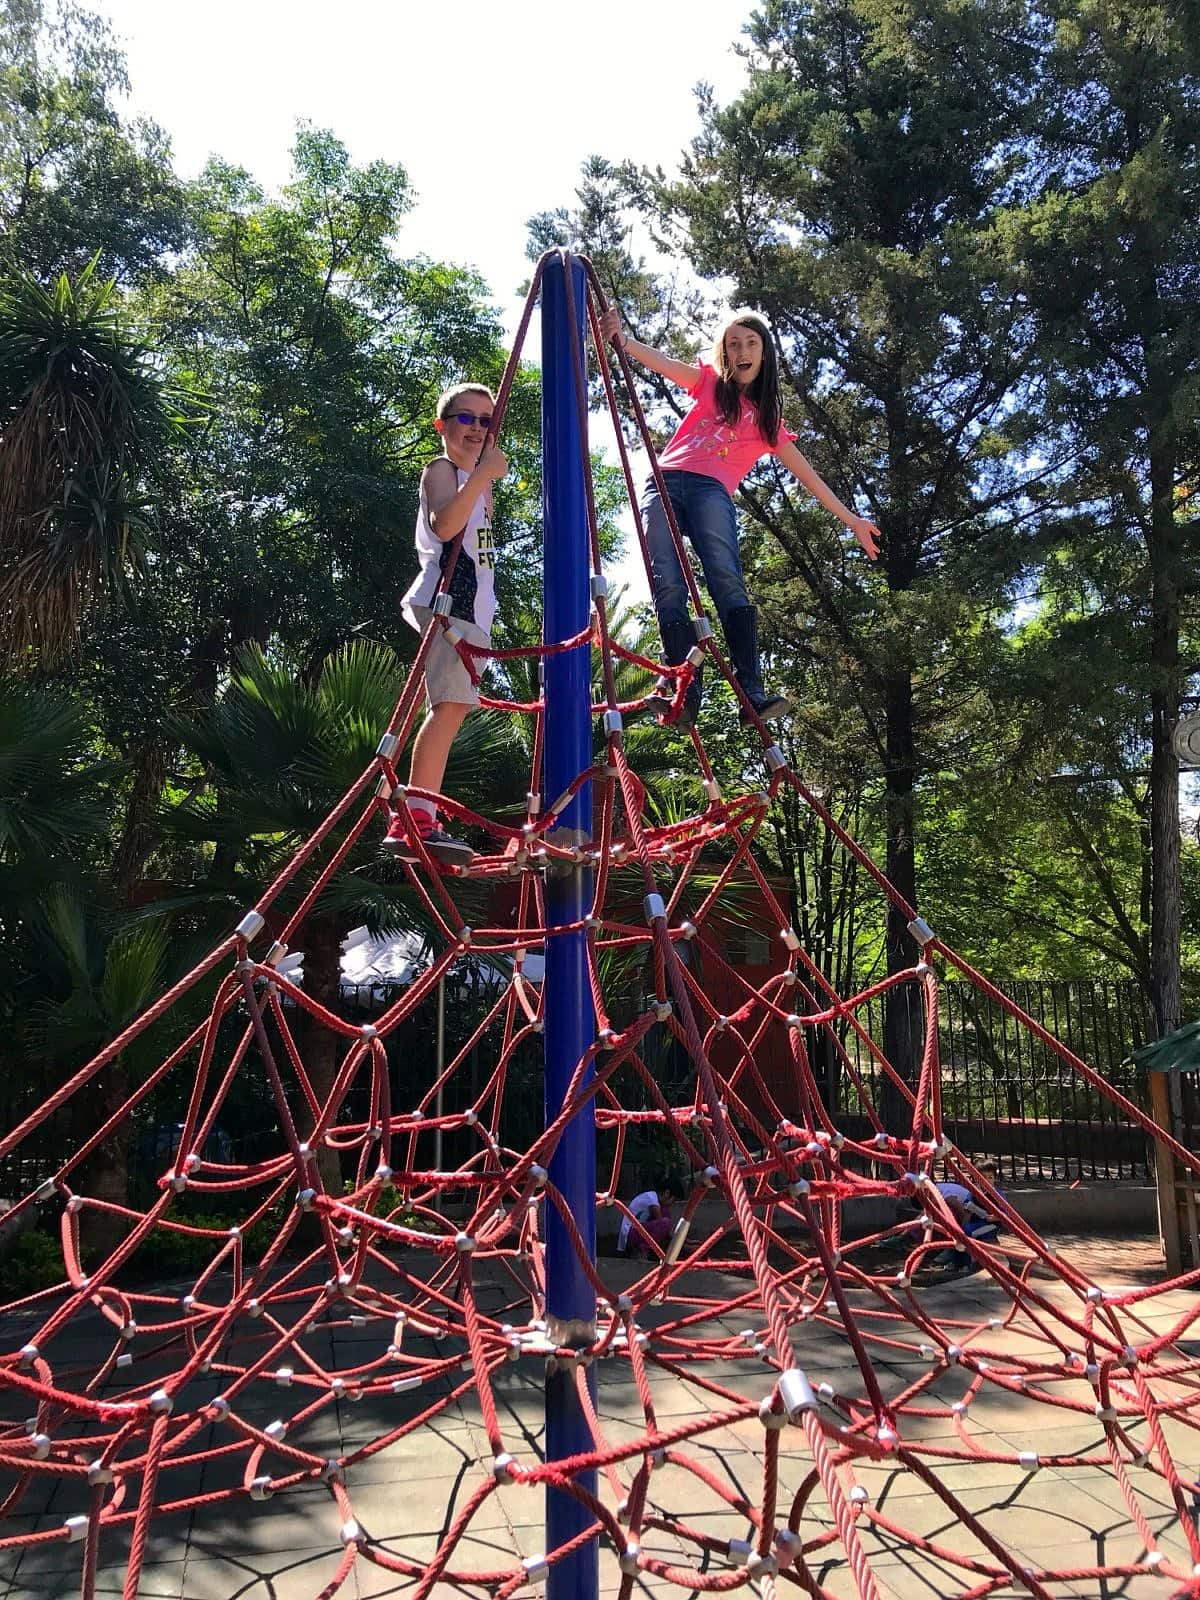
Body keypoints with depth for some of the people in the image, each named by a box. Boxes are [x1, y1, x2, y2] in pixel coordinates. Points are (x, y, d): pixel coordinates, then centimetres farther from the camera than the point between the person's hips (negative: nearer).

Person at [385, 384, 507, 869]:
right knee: (450, 704, -20)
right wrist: (482, 475, -27)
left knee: (451, 708, 4)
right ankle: (414, 820, -26)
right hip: (447, 597, -10)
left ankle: (416, 823, 3)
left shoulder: (473, 478, 25)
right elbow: (444, 524, -21)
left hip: (471, 603, 10)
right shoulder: (441, 469, -3)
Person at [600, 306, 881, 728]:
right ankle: (686, 693, -28)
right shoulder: (709, 382, 23)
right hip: (664, 483, 0)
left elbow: (806, 475, 25)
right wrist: (623, 341, -13)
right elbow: (660, 361, 6)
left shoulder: (768, 420, 24)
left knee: (727, 580, -23)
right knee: (668, 587, -19)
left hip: (711, 491, 0)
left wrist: (851, 520, 22)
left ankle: (753, 692, -34)